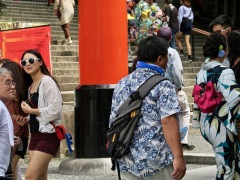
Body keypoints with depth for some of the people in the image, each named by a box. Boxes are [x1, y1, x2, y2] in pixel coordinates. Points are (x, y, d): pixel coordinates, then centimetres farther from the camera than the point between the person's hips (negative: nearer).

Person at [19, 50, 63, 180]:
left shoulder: (47, 82, -11)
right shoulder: (30, 85, 15)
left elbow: (55, 110, -20)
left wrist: (31, 111, -11)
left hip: (48, 136, -9)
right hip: (35, 135, 9)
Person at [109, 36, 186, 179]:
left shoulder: (122, 83, 11)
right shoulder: (163, 85, -7)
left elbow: (114, 120, 15)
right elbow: (167, 121, -18)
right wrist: (178, 157, -20)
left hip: (126, 160, 6)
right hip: (155, 159, -6)